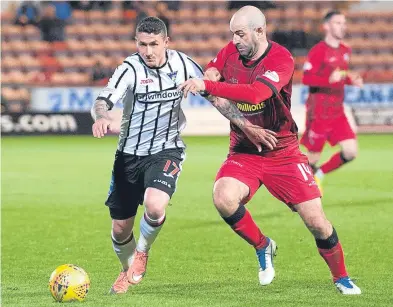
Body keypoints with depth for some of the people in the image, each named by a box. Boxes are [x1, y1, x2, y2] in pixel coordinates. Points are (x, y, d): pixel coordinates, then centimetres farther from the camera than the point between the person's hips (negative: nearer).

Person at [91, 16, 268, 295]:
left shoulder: (182, 64, -6)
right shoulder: (131, 69, -14)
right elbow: (102, 102, -28)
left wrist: (244, 123, -4)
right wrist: (102, 117, -51)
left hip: (166, 151, 0)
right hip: (129, 154, 0)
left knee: (155, 206, -29)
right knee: (120, 229, 6)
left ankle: (142, 252, 3)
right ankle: (129, 271, 39)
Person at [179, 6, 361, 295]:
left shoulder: (281, 59, -20)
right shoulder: (230, 52, -3)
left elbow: (255, 93, -36)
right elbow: (212, 71, 17)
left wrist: (209, 86, -41)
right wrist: (213, 86, -7)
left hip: (283, 153, -3)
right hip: (243, 152, 3)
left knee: (317, 222, -7)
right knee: (223, 198, -28)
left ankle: (341, 277, 20)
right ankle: (263, 246, -1)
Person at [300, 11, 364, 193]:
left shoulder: (345, 51, 10)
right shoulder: (318, 51, -13)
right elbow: (306, 79, -19)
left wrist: (352, 80, 5)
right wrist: (329, 79, -32)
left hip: (337, 113, 7)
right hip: (318, 113, -7)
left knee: (350, 152, -5)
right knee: (313, 157, 0)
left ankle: (319, 174, 16)